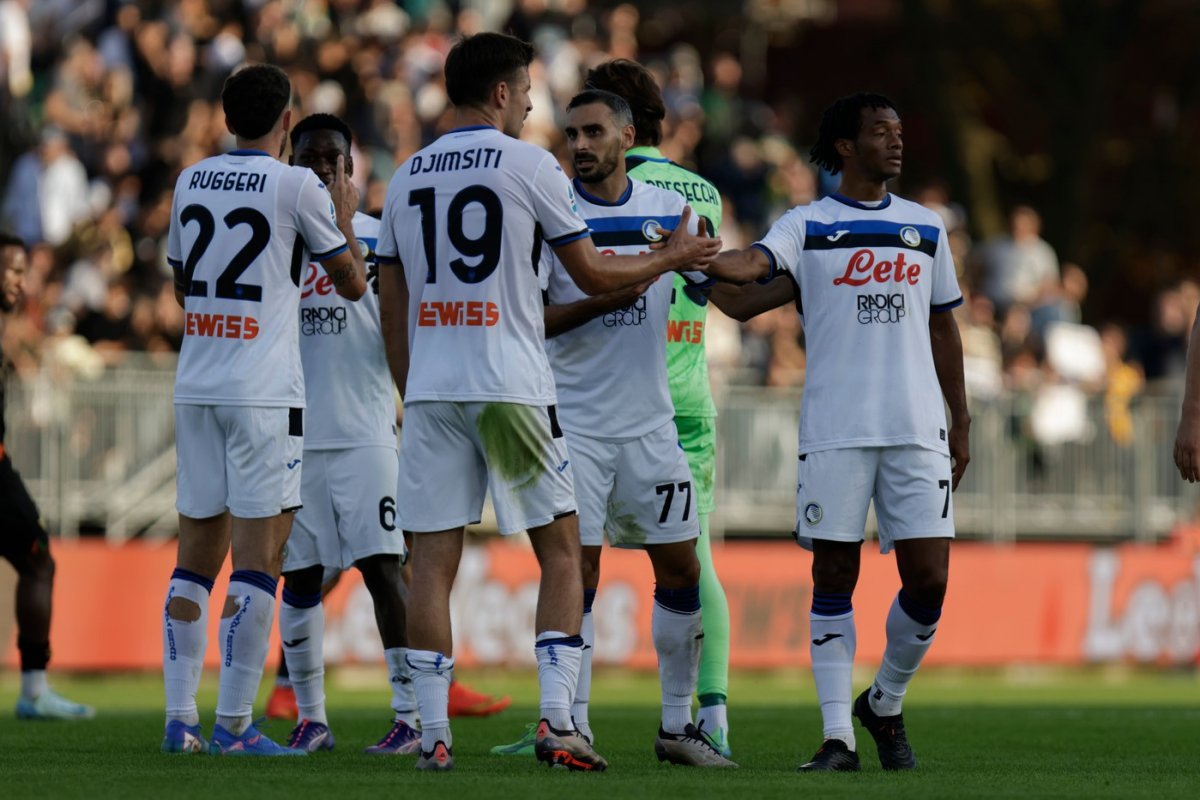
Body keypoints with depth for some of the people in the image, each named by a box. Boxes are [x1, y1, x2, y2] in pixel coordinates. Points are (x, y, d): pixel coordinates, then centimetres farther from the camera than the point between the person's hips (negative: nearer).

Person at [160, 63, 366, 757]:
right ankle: (234, 725, -8)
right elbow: (353, 283, 4)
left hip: (196, 386, 6)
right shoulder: (296, 186, -6)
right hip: (263, 392, -6)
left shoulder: (191, 182, 10)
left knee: (198, 554, 10)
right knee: (258, 558, -4)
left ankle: (181, 720, 8)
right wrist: (345, 217, 21)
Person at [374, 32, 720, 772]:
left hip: (431, 387, 4)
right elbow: (593, 275, 2)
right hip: (512, 388, -4)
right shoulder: (530, 167, -3)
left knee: (434, 559, 3)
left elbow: (392, 306, 14)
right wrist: (673, 258, 18)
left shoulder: (407, 178, 12)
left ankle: (434, 733, -2)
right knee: (561, 551, 6)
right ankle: (557, 719, -4)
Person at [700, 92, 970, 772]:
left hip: (919, 432, 3)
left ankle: (886, 706, 19)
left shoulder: (927, 228, 14)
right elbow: (753, 264, -15)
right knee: (834, 581, -2)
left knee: (929, 579, -4)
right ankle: (838, 736, 2)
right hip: (835, 430, -3)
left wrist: (961, 424, 18)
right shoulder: (807, 226, 4)